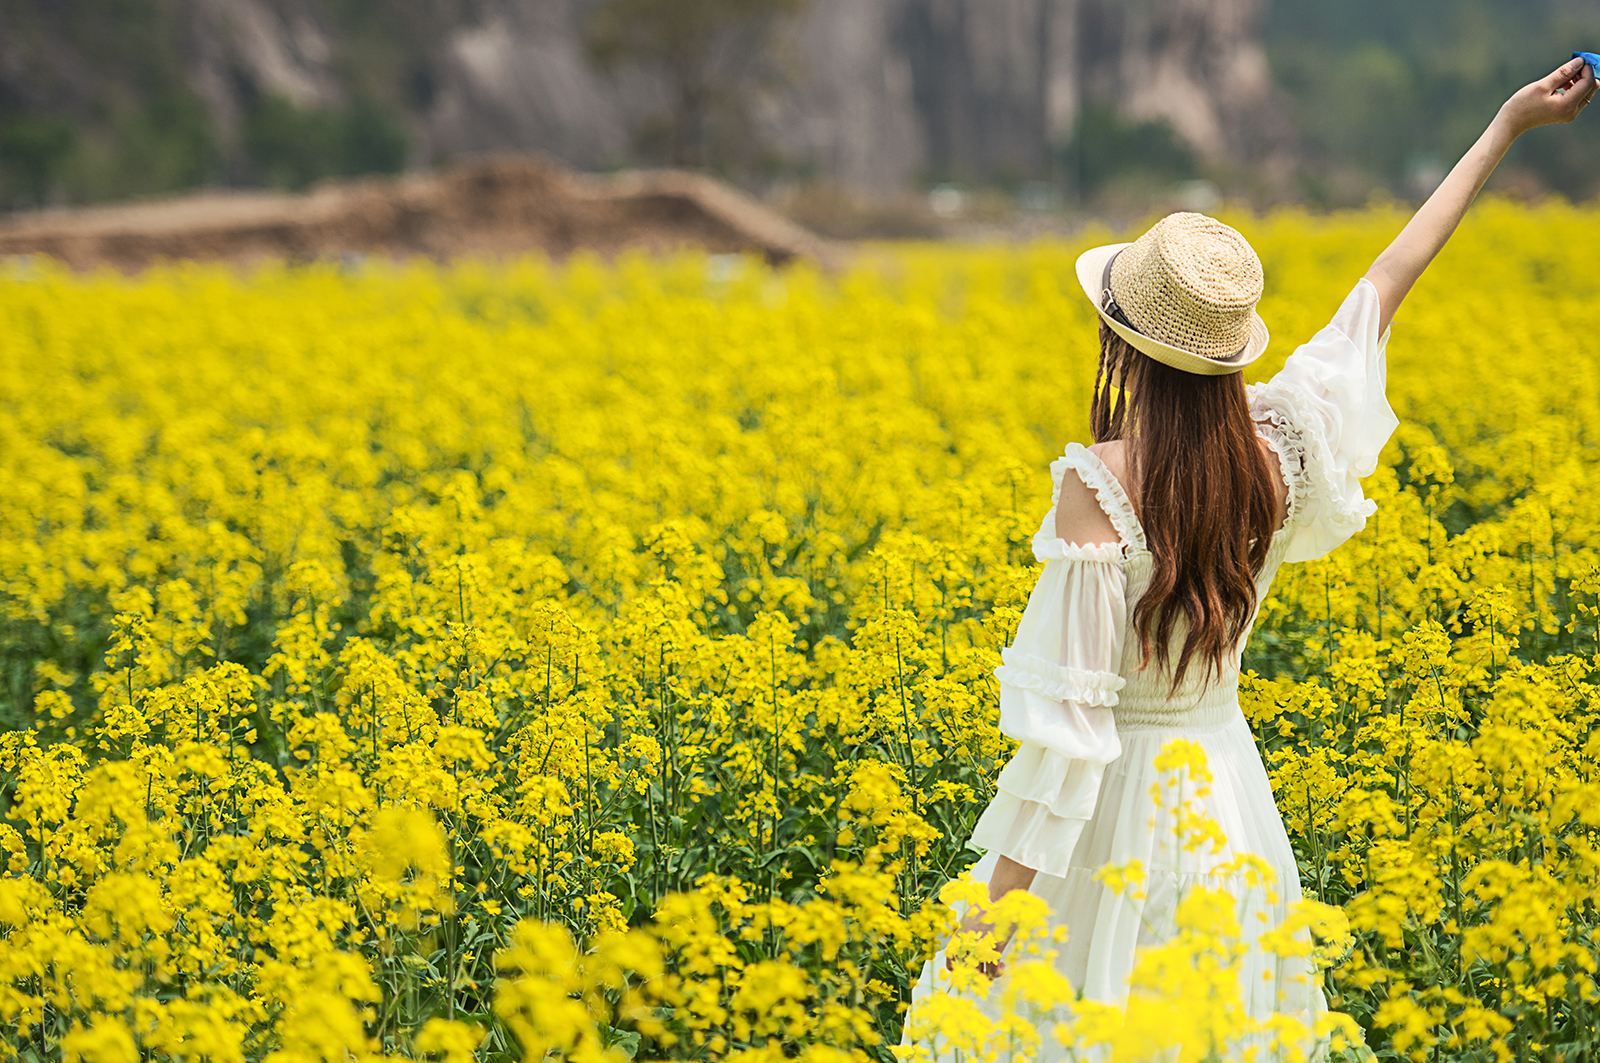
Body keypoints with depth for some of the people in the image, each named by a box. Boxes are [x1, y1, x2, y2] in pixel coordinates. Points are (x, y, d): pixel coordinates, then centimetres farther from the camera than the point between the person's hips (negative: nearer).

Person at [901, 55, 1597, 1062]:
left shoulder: (1099, 486, -21)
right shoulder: (1280, 453, -5)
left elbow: (1065, 702, -22)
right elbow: (1387, 283, 8)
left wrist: (995, 906, -18)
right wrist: (1506, 126, 20)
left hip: (1113, 800, -6)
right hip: (1225, 781, 6)